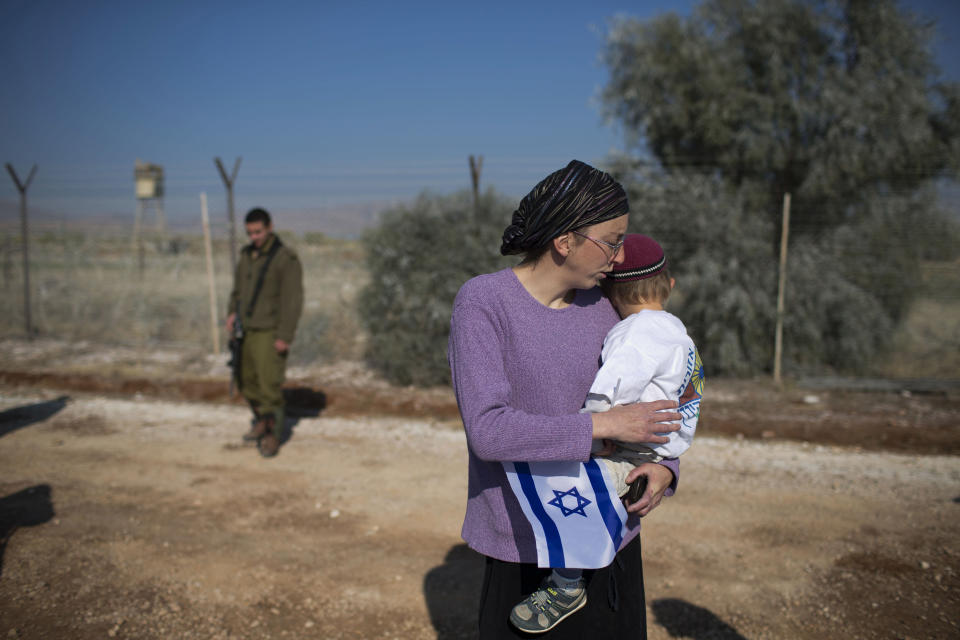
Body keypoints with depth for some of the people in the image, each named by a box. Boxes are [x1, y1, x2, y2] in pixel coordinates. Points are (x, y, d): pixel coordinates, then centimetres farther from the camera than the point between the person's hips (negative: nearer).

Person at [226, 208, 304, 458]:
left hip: (271, 333, -7)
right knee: (246, 380, 15)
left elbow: (293, 300, -17)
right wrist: (232, 313, 0)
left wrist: (284, 336, -21)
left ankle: (272, 436, 7)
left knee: (270, 384, -7)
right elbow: (238, 289, 18)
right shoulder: (246, 255, 9)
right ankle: (262, 421, 36)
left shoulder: (286, 259, -14)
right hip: (247, 330, 7)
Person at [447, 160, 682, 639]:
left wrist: (665, 465, -6)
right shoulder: (482, 302, -15)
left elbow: (647, 401, 13)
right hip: (527, 546, -5)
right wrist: (602, 426, -23)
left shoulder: (600, 305, 1)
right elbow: (487, 430, -24)